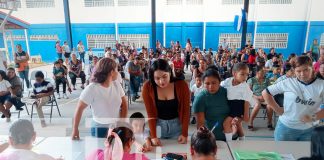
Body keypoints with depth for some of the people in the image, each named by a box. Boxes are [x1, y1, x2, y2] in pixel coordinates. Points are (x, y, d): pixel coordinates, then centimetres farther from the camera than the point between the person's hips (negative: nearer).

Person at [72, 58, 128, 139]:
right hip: (100, 128, -4)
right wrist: (75, 129, -13)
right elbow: (79, 108, -13)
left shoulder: (117, 85, -4)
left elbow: (124, 104, 1)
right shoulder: (91, 89, -17)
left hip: (117, 126, 4)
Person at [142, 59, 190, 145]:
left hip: (177, 124, 0)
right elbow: (150, 114, -11)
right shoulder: (147, 87, -17)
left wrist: (184, 134, -9)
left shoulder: (181, 85, -16)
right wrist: (153, 136, -16)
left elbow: (186, 111, -8)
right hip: (158, 125, 0)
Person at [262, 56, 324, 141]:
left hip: (309, 130, 1)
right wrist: (277, 109, -7)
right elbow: (265, 93, -4)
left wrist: (313, 117, -16)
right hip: (286, 127, -1)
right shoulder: (288, 83, -9)